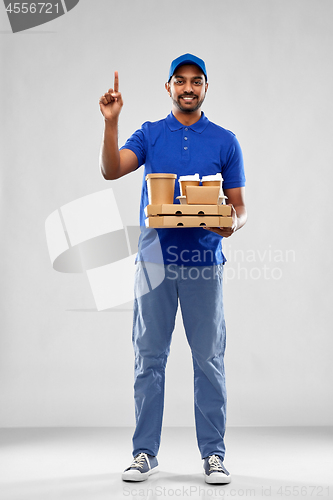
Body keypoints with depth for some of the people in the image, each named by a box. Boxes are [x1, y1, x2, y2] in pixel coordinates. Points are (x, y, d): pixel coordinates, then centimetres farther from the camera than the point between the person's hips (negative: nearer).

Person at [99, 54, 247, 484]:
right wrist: (110, 121, -19)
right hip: (155, 258, 1)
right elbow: (111, 171, -8)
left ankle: (213, 453, 12)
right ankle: (144, 452, 15)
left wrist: (233, 223, -16)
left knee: (209, 360, 2)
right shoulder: (149, 135, 9)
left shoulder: (224, 141, 7)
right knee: (149, 359, 5)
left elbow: (239, 206, 7)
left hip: (204, 260, 0)